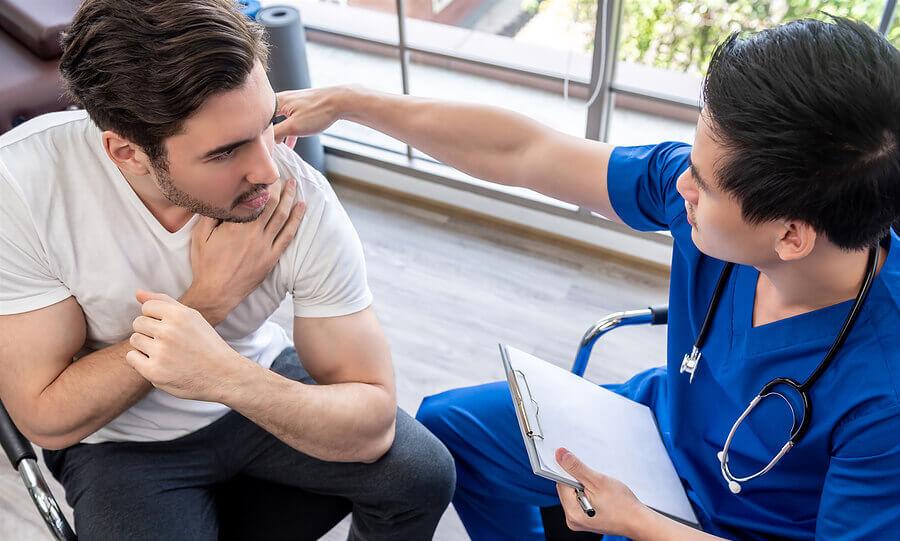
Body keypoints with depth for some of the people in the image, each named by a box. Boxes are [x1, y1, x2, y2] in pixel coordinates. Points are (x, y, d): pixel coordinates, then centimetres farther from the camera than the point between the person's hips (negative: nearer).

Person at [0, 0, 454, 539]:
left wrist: (229, 375, -42)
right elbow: (47, 421, -22)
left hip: (260, 381, 1)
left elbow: (371, 426, -24)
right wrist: (209, 297, -32)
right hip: (121, 438, 0)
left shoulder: (301, 202, -27)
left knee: (422, 473, -15)